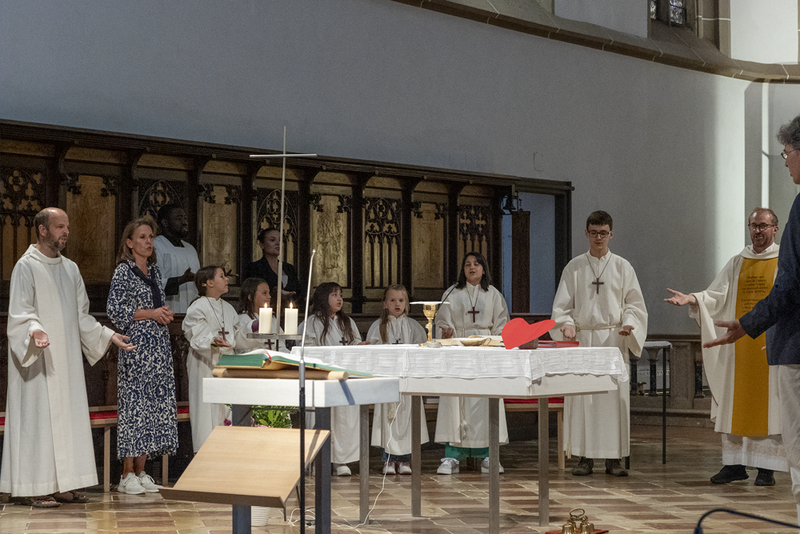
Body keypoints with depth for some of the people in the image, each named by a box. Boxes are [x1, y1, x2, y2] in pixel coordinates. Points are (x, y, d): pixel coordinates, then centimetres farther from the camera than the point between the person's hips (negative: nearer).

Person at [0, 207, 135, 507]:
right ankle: (32, 488, -3)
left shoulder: (70, 269, 15)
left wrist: (109, 336, 8)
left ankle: (63, 484, 11)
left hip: (67, 359, 7)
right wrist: (35, 330, -35)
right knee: (38, 417, -7)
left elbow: (81, 316, 18)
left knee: (67, 416, 6)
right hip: (38, 359, -7)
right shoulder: (27, 267, -7)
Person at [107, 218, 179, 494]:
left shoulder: (154, 270, 16)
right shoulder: (124, 271, -6)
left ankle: (141, 472, 11)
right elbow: (114, 309, -13)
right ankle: (128, 475, -4)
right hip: (136, 345, -7)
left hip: (159, 345, 7)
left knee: (155, 404, 5)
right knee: (134, 403, -8)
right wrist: (150, 314, -13)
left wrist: (165, 313, 5)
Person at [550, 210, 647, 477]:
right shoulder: (574, 267, 9)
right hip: (582, 339, 0)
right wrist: (566, 324, -12)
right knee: (582, 397, -3)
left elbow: (634, 303, 8)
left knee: (614, 396, -4)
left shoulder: (622, 267, 8)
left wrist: (628, 324, -11)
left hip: (613, 339, 0)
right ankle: (585, 457, 2)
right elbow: (562, 304, 7)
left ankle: (613, 458, 2)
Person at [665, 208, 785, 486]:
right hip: (739, 345, 4)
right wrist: (691, 299, -10)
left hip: (771, 345, -4)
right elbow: (717, 296, 8)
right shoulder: (737, 263, 15)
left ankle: (766, 467, 0)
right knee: (735, 403, 4)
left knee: (767, 403, -4)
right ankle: (735, 463, 10)